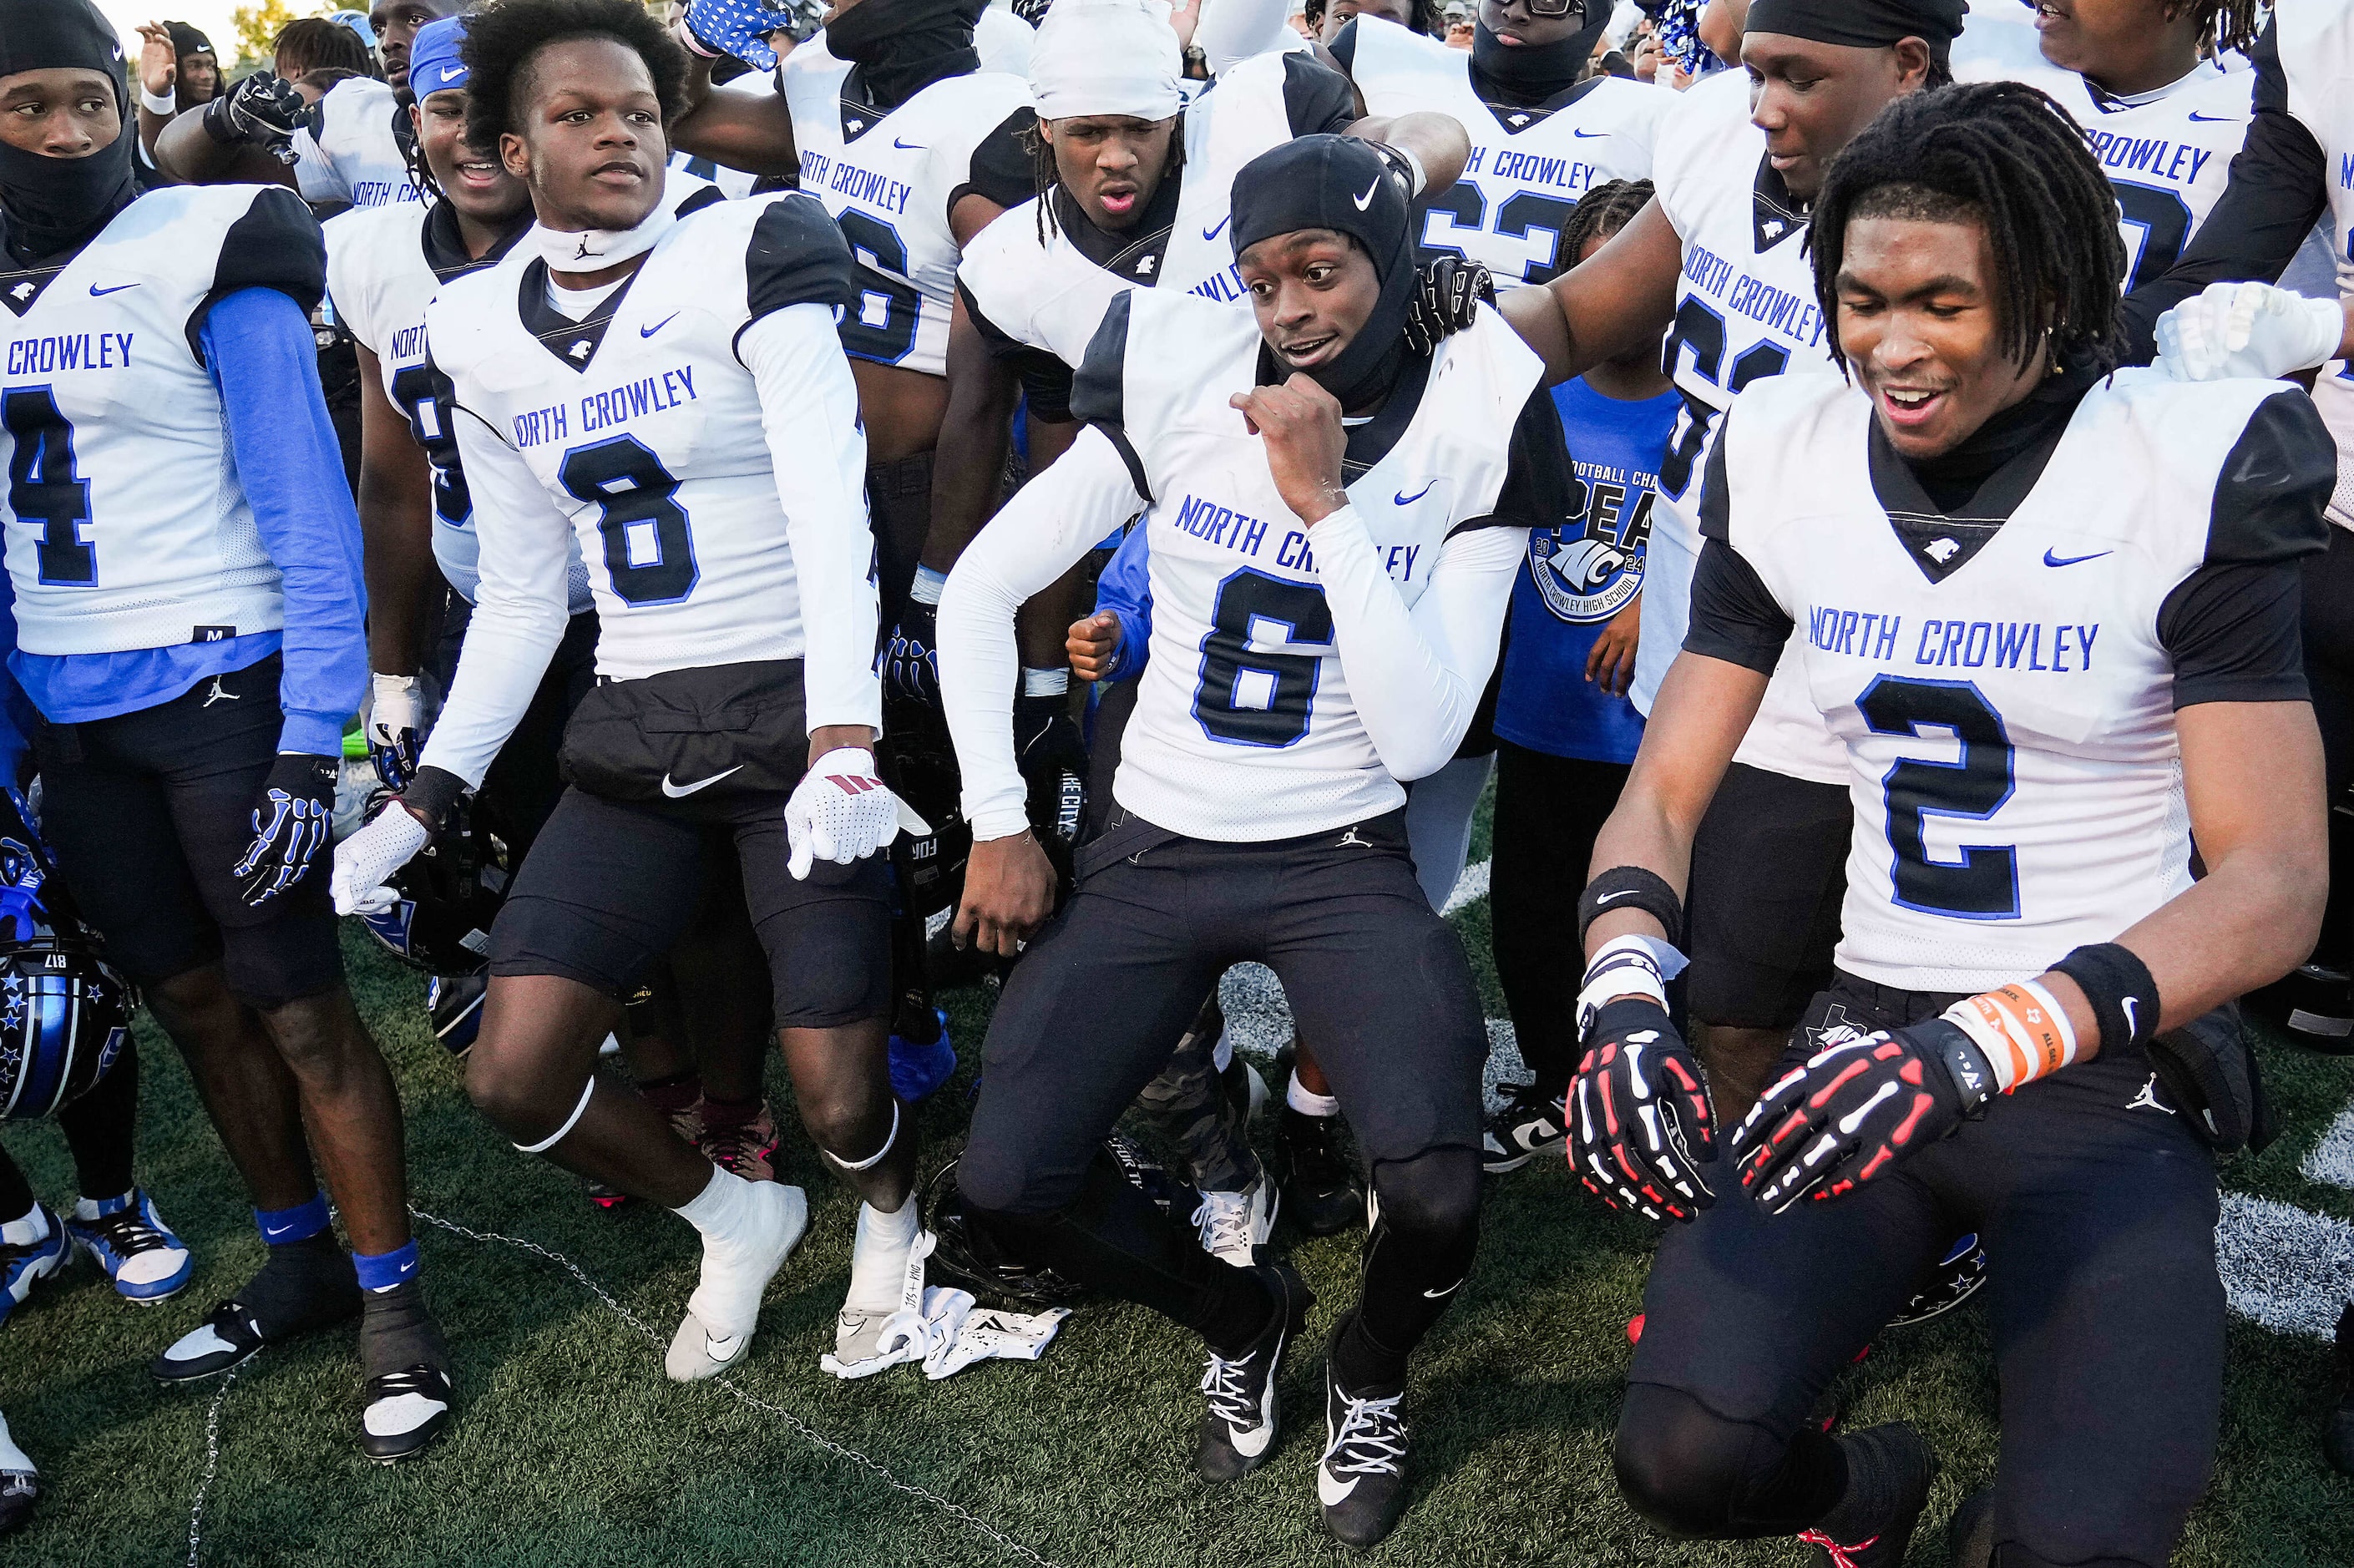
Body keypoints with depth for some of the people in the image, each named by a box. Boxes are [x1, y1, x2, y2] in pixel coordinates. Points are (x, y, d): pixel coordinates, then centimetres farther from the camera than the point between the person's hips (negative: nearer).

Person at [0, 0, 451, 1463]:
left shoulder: (204, 260, -9)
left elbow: (307, 513, -13)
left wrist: (313, 740, -19)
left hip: (220, 689, -6)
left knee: (299, 1007, -2)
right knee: (193, 1000, 14)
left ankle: (393, 1299, 13)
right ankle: (300, 1257, 31)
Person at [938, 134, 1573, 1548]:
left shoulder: (1467, 433, -7)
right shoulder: (1183, 382, -5)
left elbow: (1422, 737, -14)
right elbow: (979, 593, 2)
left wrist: (1327, 503, -19)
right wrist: (999, 823, 0)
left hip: (1343, 861, -2)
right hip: (1153, 851, 2)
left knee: (1438, 1193, -22)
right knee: (1006, 1187, -9)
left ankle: (1370, 1375, 16)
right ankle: (1244, 1313, 23)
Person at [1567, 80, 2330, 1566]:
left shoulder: (2192, 468, -10)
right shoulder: (1788, 461, 1)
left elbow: (2274, 881, -14)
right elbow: (1663, 792, 3)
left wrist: (1991, 1043, -29)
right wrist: (1623, 986, -19)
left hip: (2115, 1069, -2)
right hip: (1870, 1034, 3)